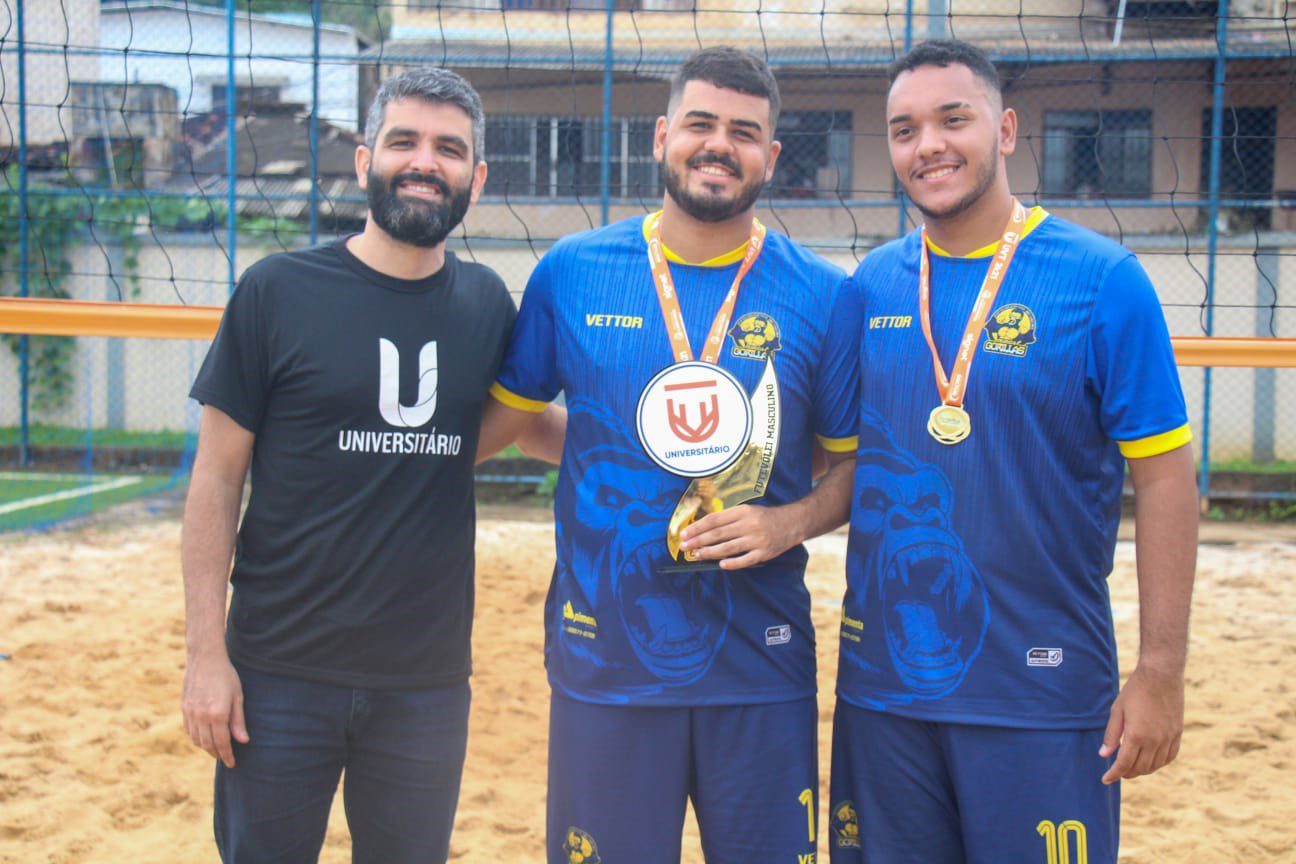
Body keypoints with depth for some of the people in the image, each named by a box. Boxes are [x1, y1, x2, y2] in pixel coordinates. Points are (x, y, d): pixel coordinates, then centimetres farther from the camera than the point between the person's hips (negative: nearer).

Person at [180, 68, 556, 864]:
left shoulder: (486, 303, 4)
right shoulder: (278, 290, -5)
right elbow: (218, 478, -4)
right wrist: (205, 652, -9)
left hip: (428, 679, 3)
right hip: (281, 674, -3)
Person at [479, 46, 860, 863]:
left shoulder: (824, 296, 0)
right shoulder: (571, 272, 2)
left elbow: (855, 459, 6)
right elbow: (509, 409, 12)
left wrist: (789, 522, -11)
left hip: (761, 668, 0)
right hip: (604, 663, 0)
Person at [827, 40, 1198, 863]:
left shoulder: (1101, 278, -7)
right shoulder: (871, 284, 5)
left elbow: (1163, 478, -8)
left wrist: (1160, 673, -11)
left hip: (1042, 694, -4)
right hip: (880, 684, 4)